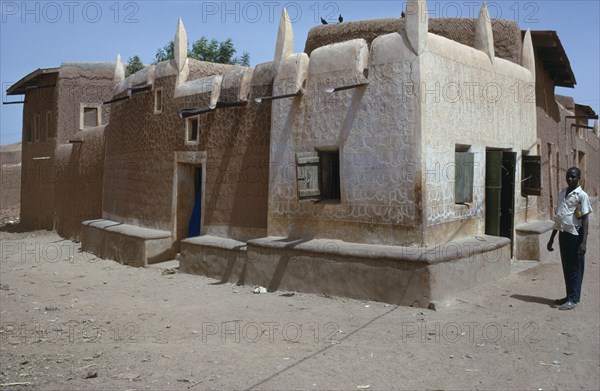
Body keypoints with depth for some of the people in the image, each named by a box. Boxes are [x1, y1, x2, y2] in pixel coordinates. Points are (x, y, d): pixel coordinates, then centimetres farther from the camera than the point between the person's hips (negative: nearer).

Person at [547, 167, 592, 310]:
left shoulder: (581, 195, -8)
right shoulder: (562, 193, 13)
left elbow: (585, 219, -11)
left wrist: (584, 242, -18)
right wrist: (552, 238, 18)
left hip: (575, 235, -7)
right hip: (563, 234, 7)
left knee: (575, 267, 0)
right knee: (566, 267, 13)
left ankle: (573, 299, 6)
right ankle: (569, 295, 23)